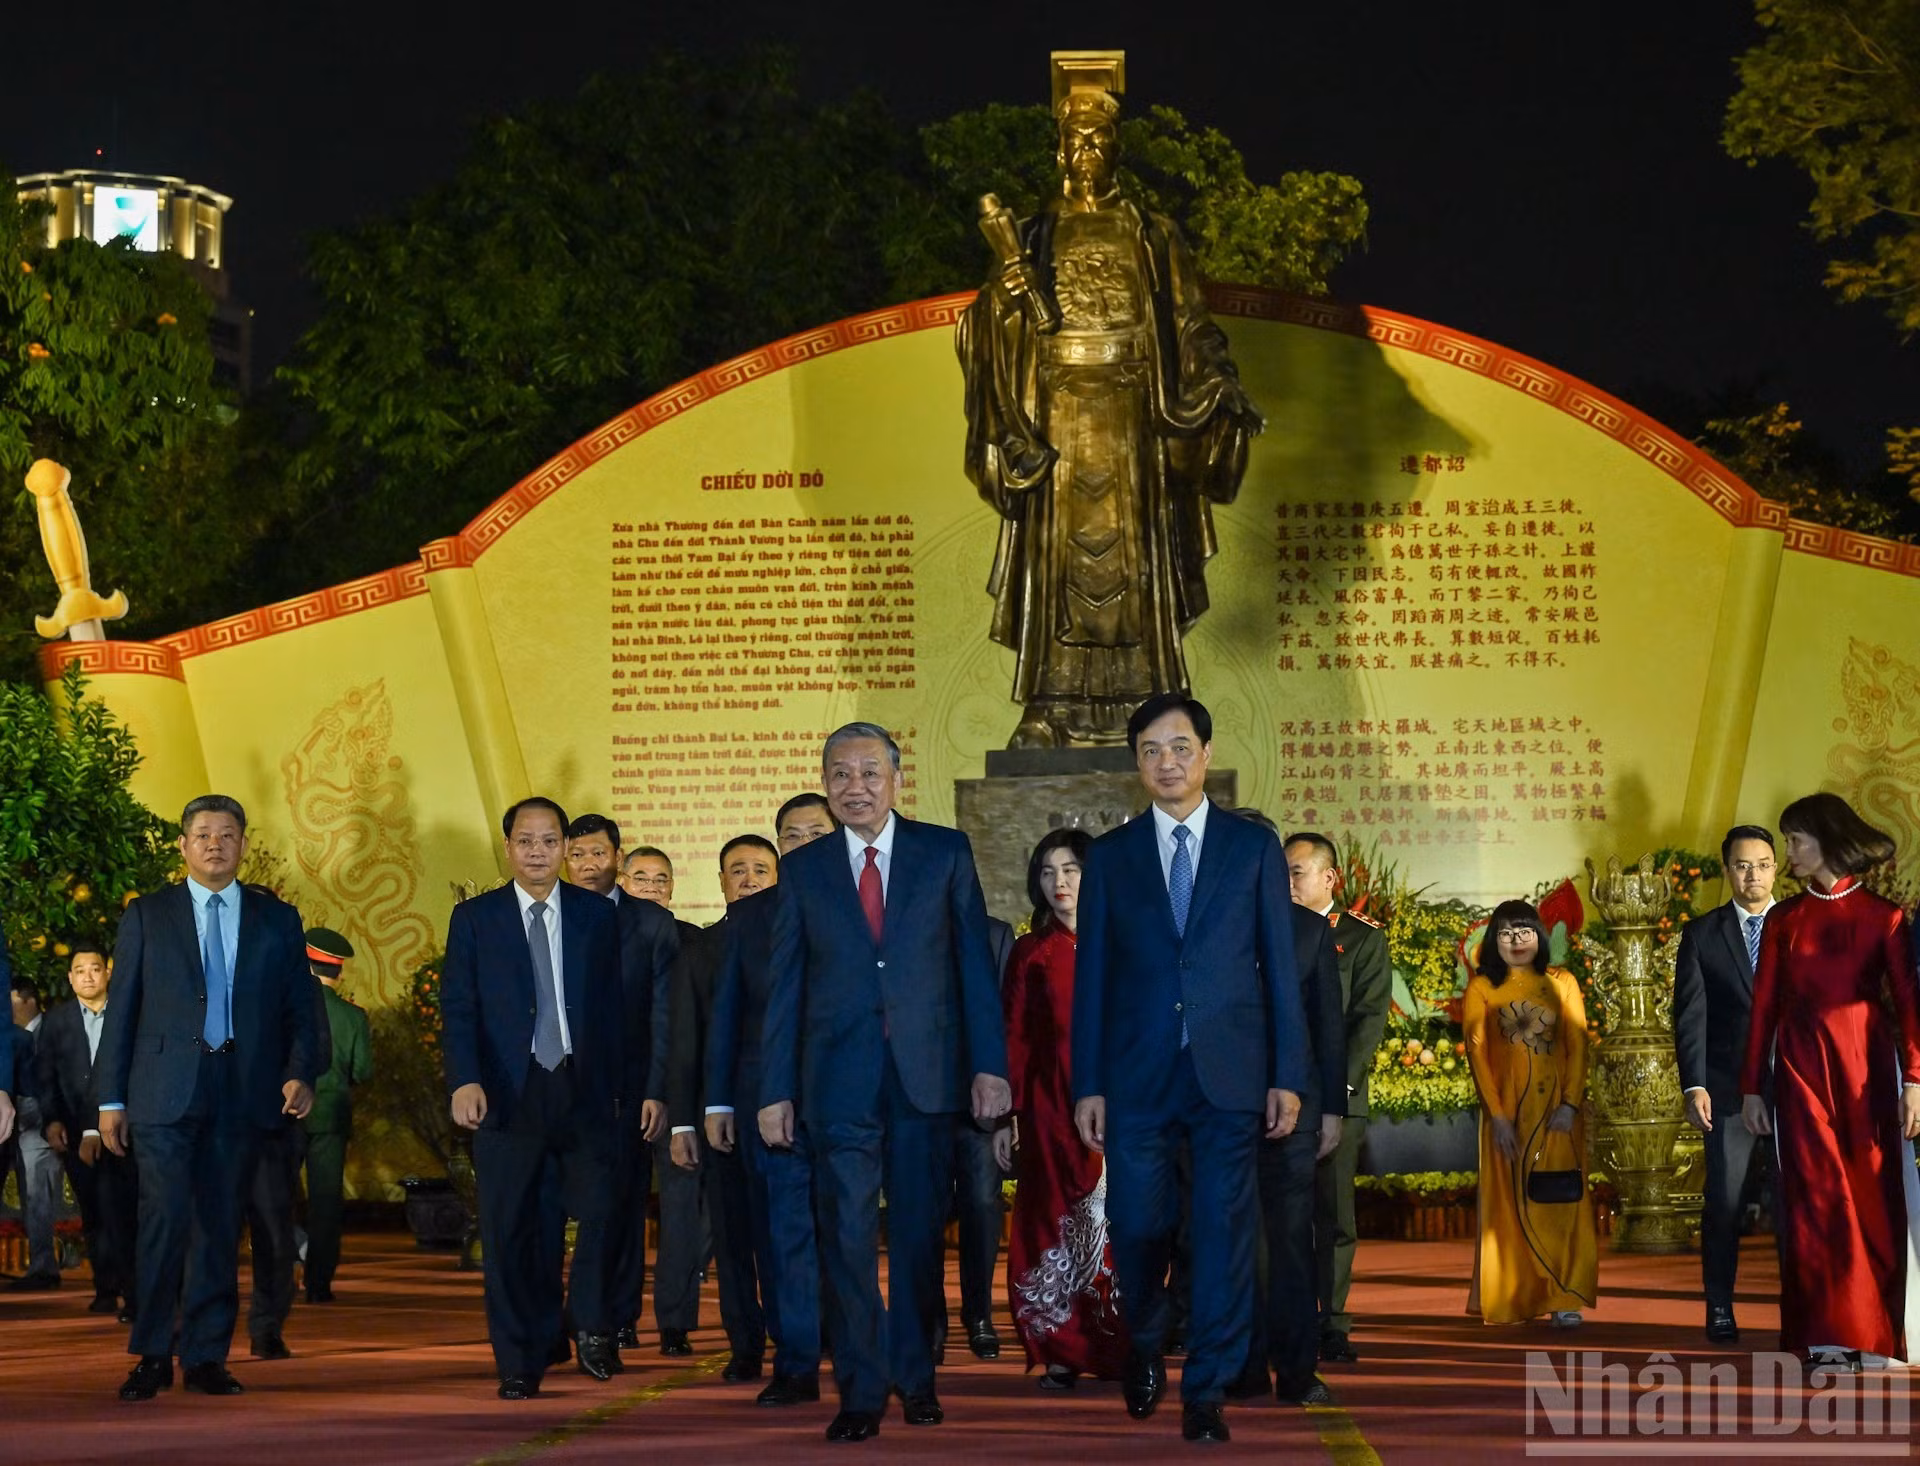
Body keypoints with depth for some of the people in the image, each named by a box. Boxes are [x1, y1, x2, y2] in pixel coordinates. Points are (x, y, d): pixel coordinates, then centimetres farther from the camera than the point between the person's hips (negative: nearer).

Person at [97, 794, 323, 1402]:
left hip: (245, 1095, 2)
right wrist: (111, 1098, 2)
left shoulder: (277, 919, 13)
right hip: (165, 1094, -2)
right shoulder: (146, 916, 10)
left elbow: (300, 1009, 11)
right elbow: (121, 1010, 8)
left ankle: (206, 1356, 11)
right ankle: (153, 1356, -1)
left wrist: (300, 1073, -6)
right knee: (165, 1220, -10)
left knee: (220, 1226, 4)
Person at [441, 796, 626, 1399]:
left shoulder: (597, 914, 10)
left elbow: (612, 1004, 9)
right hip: (508, 1094, 0)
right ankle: (520, 1363, 13)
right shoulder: (474, 918, 7)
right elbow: (457, 1007, 0)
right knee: (509, 1232, 2)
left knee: (602, 1211, -10)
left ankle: (592, 1327, 14)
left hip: (583, 1089, 0)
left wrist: (617, 1082, 4)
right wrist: (464, 1080, -13)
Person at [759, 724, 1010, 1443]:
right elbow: (785, 987, 8)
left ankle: (915, 1376, 21)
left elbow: (975, 963, 4)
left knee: (918, 1234, 8)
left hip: (926, 1073, 0)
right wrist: (776, 1090, 3)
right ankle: (860, 1391, 2)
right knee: (848, 1237, -4)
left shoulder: (946, 852, 6)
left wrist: (989, 1064, -3)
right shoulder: (803, 869, 8)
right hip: (840, 1079, 0)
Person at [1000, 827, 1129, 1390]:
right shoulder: (1030, 953, 9)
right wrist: (1004, 1115, -1)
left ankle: (1121, 1351, 4)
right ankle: (1062, 1354, 4)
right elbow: (1013, 1038, 6)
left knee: (1116, 1218, -5)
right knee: (1055, 1218, -1)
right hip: (1051, 1105, 1)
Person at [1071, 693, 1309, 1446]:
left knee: (1224, 1233, -2)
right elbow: (1091, 977, 7)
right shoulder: (1109, 856, 8)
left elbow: (1279, 966, 5)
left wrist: (1288, 1076, -1)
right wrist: (1087, 1085, 1)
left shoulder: (1254, 846, 6)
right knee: (1137, 1224, 1)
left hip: (1230, 1072, -1)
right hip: (1138, 1073, 1)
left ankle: (1206, 1391, 8)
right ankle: (1145, 1345, 30)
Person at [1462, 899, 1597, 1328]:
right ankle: (1510, 1300, 4)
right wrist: (1496, 1113, -12)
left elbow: (1577, 1045, 2)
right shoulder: (1482, 988, 5)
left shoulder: (1561, 983, 9)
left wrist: (1570, 1103, -11)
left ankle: (1563, 1299, -4)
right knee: (1511, 1203, 1)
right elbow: (1476, 1052, -2)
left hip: (1558, 1109, 1)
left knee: (1560, 1201, -3)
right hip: (1507, 1109, -1)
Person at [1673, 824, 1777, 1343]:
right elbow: (1690, 1016, 2)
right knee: (1724, 1202, -2)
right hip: (1729, 1090, -1)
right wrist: (1694, 1086, -8)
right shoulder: (1701, 935, 6)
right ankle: (1719, 1309, 9)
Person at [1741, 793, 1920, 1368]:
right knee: (1817, 1195, -4)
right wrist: (1752, 1087, 2)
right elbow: (1764, 1005, 7)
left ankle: (1874, 1332, 9)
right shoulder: (1784, 920, 9)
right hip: (1802, 1067, 1)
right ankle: (1830, 1336, -2)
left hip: (1867, 1067, -1)